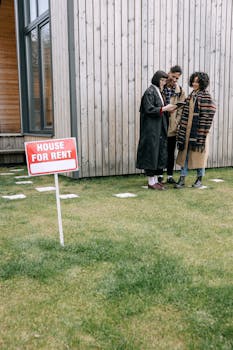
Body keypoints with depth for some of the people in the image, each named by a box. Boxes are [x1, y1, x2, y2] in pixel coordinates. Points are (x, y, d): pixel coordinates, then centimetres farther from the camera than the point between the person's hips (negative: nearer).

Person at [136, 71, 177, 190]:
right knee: (151, 153, -5)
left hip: (159, 129, 10)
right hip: (151, 128, -9)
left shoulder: (158, 92, 16)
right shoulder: (149, 92, -11)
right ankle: (151, 182, 2)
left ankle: (155, 180, 17)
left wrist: (167, 109, 4)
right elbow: (149, 109, -19)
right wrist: (164, 108, -16)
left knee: (160, 153, 10)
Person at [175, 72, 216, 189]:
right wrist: (182, 129, 6)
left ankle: (199, 179, 18)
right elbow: (186, 113, 12)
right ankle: (182, 179, 10)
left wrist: (202, 134, -16)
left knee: (199, 154, 4)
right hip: (187, 130, 6)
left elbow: (207, 115, -12)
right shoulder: (191, 95, 12)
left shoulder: (206, 96, -7)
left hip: (198, 130, -6)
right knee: (184, 153, 5)